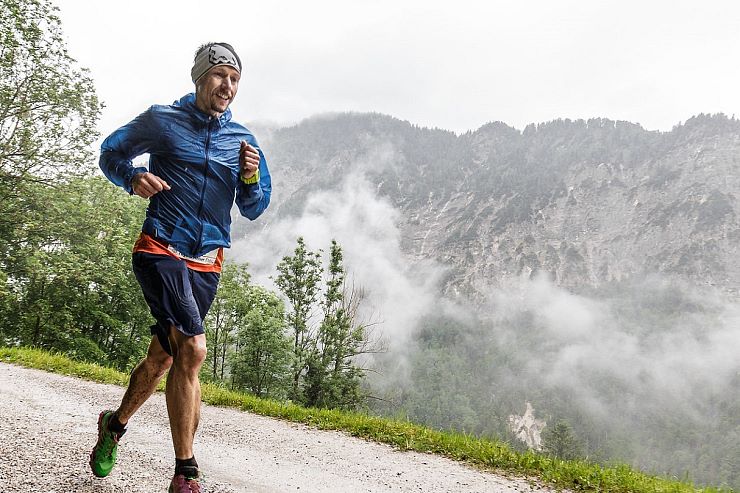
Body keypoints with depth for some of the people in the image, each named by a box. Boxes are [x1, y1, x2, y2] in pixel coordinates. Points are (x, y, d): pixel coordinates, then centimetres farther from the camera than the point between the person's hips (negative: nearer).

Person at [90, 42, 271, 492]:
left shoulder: (242, 139, 8)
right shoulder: (162, 120, 0)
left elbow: (254, 209, 10)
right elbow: (111, 153, 10)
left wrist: (251, 176, -11)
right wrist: (133, 178, -11)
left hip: (207, 264, 5)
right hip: (161, 250, -5)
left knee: (163, 358, 14)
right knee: (192, 349, -21)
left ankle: (115, 425, 41)